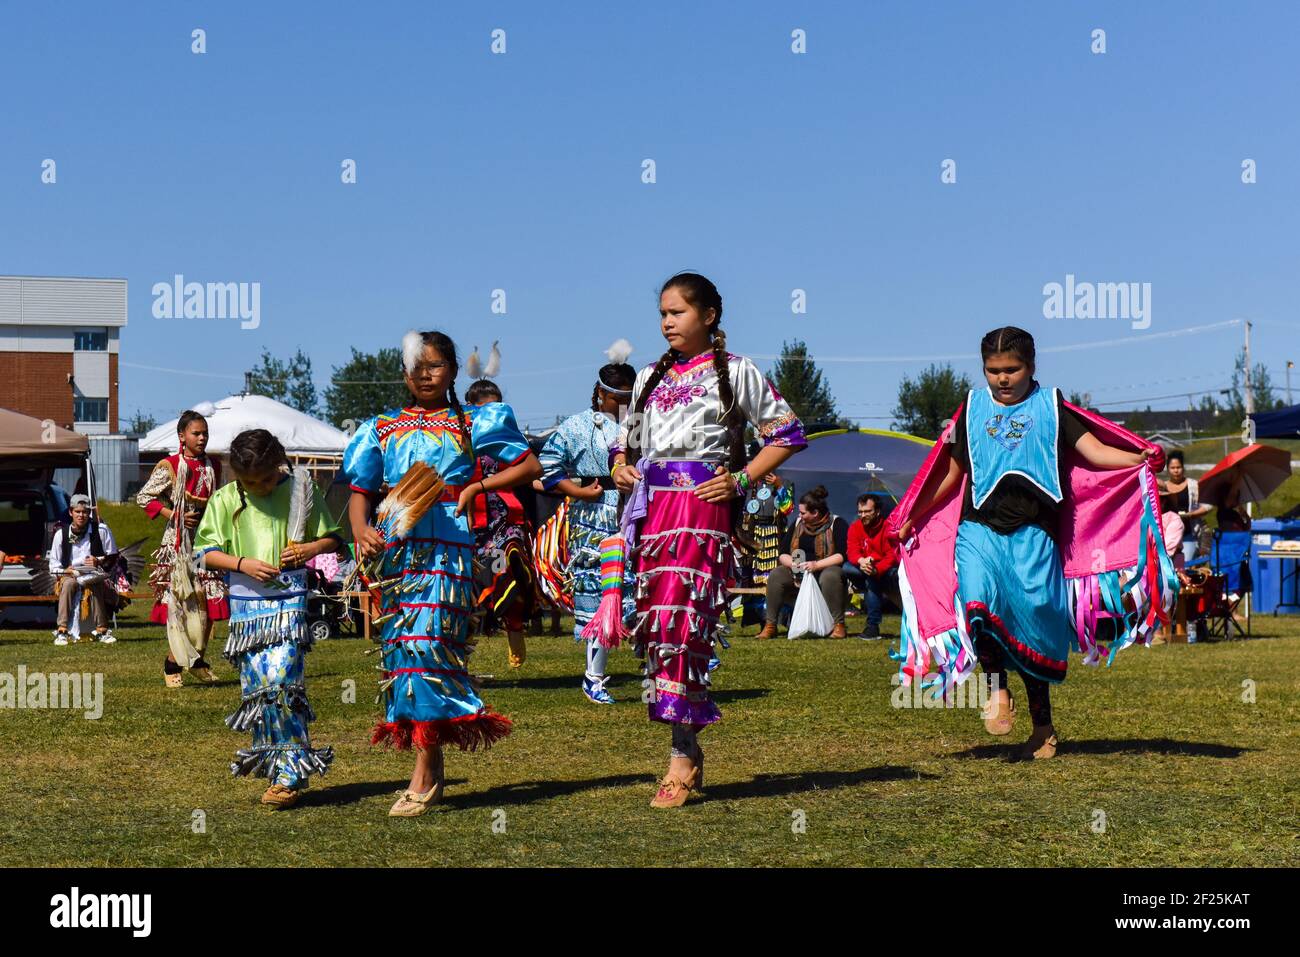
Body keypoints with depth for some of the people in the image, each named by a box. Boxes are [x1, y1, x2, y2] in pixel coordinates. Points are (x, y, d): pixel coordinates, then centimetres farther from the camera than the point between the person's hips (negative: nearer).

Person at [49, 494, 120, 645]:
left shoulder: (101, 530, 1)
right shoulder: (61, 533, 3)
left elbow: (113, 557, 7)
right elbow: (54, 565, 5)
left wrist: (99, 561, -12)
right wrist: (67, 570, -15)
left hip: (95, 575, -1)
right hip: (69, 574, 1)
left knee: (95, 586, -35)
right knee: (68, 584, -34)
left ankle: (101, 630, -32)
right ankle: (62, 630, -37)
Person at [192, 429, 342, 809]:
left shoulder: (300, 489, 2)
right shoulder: (225, 500, 4)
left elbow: (332, 538, 11)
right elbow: (205, 552, 4)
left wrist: (307, 549, -9)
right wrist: (242, 563, -12)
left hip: (289, 600, -3)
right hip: (247, 604, 3)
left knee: (280, 681, -15)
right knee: (255, 687, 4)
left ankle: (290, 774, -10)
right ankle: (272, 761, 18)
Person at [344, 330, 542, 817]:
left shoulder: (472, 423, 11)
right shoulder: (383, 429, 18)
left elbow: (530, 466, 11)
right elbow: (360, 491, 13)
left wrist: (478, 486, -1)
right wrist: (362, 531, -8)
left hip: (448, 545, -4)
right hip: (396, 547, 4)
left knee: (428, 641, -16)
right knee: (399, 645, 2)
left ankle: (424, 773, -16)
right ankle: (430, 766, 13)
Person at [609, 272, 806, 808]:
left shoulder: (734, 372, 5)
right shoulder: (651, 376, 21)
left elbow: (787, 433, 3)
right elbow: (626, 440, 30)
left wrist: (743, 480, -6)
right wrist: (620, 467, 8)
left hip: (702, 505, -6)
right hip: (651, 506, 6)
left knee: (681, 619, -14)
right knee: (652, 619, 0)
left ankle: (683, 756, -10)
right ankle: (688, 750, 9)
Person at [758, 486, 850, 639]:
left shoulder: (837, 524, -4)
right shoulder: (798, 523, 11)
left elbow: (842, 555, -15)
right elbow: (783, 554, 9)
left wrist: (816, 565, -24)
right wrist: (792, 563, -14)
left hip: (826, 570, -4)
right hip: (799, 574, 4)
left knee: (830, 576, -38)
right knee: (776, 575, -22)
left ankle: (838, 625, -30)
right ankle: (770, 625, -19)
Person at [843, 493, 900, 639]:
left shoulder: (888, 527, -14)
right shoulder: (855, 527, 0)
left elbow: (892, 556, -21)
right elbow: (852, 551, -11)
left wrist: (876, 569, -40)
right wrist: (861, 561, -36)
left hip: (889, 573, -5)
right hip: (867, 568, 5)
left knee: (871, 578, -36)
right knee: (846, 568, -22)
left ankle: (873, 625, -31)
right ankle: (879, 597, -12)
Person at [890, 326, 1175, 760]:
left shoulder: (1050, 406, 8)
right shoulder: (972, 408, 14)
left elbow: (1093, 450, -3)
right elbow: (952, 473, 22)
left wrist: (1139, 459, -21)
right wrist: (912, 517, 20)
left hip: (1033, 532, -1)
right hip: (979, 528, 2)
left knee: (1035, 623, -3)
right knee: (978, 600, -25)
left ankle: (1043, 726, 9)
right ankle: (998, 691, -11)